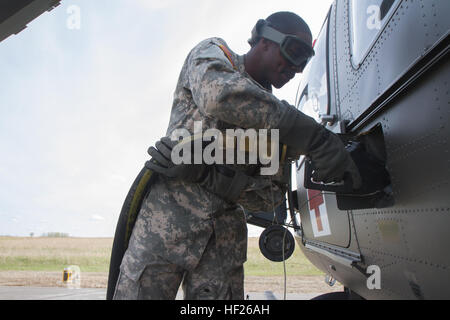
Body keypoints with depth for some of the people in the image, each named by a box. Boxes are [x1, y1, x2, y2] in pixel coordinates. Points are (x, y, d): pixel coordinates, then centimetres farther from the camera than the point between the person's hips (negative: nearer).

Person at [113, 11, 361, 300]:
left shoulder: (275, 120, 13)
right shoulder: (212, 53, 2)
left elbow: (272, 196, 2)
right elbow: (219, 93, -26)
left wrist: (206, 173, -16)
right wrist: (316, 138, -29)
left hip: (225, 237, 5)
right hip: (169, 214, -4)